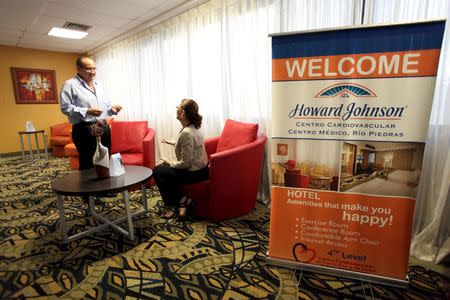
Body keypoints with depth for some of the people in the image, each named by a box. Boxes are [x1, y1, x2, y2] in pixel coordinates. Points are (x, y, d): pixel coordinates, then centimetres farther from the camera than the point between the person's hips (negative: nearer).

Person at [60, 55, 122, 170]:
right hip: (84, 130, -6)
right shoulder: (70, 84, -4)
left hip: (104, 128, 7)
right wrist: (87, 112, -24)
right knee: (88, 164, -1)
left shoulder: (98, 84, 18)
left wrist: (112, 109, -1)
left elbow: (106, 104, 22)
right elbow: (65, 108, -12)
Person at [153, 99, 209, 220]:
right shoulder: (194, 127, 4)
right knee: (164, 169, 21)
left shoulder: (186, 133, -26)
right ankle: (182, 201, 16)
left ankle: (176, 204, 11)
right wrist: (171, 142, 22)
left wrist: (169, 163, -7)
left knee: (157, 171, 4)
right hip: (201, 168, 9)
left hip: (194, 173, -9)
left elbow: (185, 163, -24)